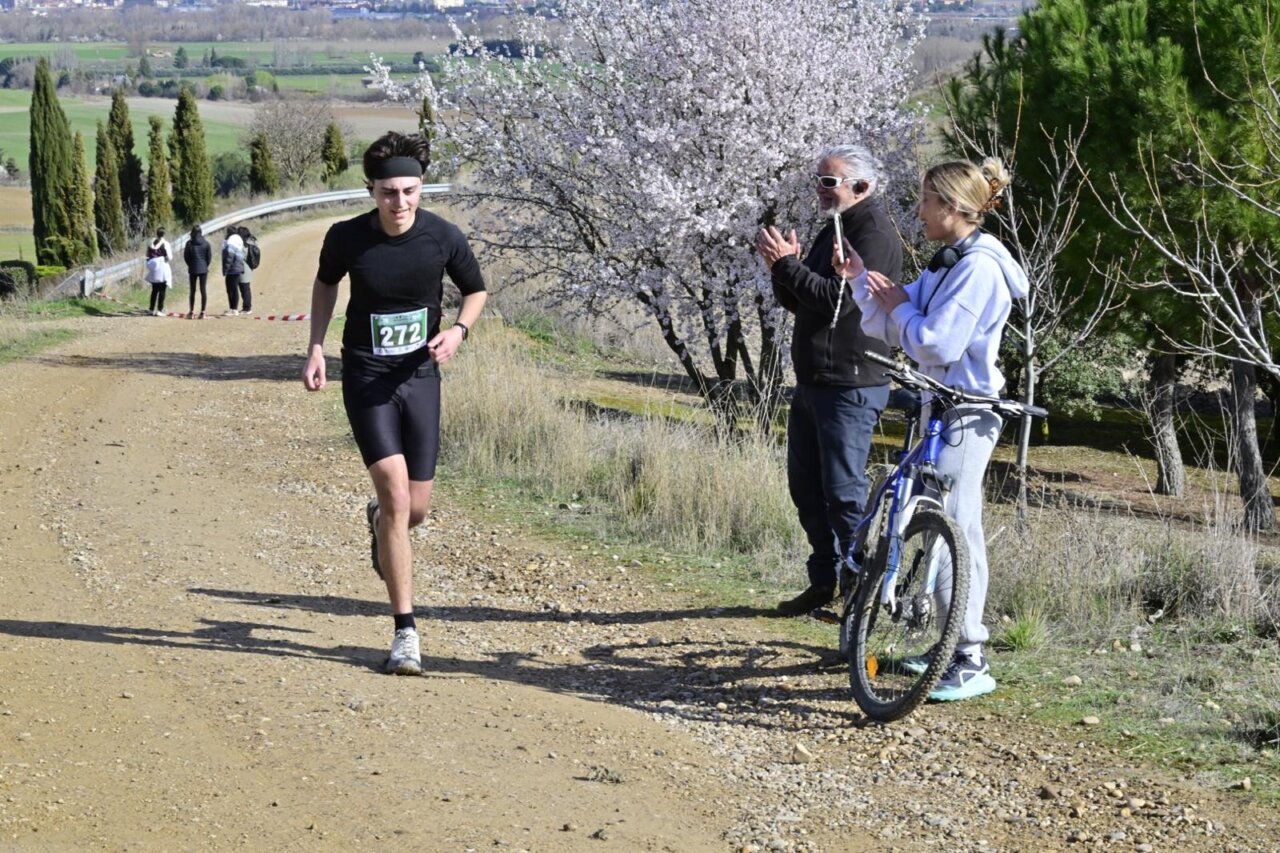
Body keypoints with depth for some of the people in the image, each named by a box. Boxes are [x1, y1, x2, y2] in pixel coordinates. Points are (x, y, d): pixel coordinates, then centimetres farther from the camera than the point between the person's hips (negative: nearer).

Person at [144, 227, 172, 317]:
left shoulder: (151, 243, 5)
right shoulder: (165, 243, -10)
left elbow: (147, 255, 10)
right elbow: (169, 257, -10)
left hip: (153, 269, 5)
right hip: (163, 268, -5)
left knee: (154, 290, 15)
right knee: (162, 291, 0)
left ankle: (152, 309, 17)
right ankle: (159, 310, -4)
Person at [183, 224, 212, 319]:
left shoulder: (189, 243, -5)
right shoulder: (206, 243, -3)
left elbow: (185, 256, -2)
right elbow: (209, 256, -1)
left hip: (193, 269, -1)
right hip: (203, 269, 1)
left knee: (192, 291, 7)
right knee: (203, 291, 3)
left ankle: (191, 312, 4)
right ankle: (202, 312, 0)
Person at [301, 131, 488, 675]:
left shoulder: (443, 237, -9)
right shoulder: (347, 237, -10)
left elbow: (476, 290, 9)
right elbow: (325, 283, 12)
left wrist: (459, 330, -10)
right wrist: (316, 348, 3)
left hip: (420, 376, 2)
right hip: (366, 379, -2)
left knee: (416, 509, 6)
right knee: (396, 496, -16)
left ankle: (378, 521, 48)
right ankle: (406, 634, -9)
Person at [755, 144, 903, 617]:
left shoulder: (875, 235, -13)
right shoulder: (833, 230, 17)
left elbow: (839, 300, -23)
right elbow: (796, 302, 17)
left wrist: (788, 264, -18)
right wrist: (782, 267, -2)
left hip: (850, 386, -10)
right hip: (813, 380, 10)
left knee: (844, 490, -7)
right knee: (806, 486, 14)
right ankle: (824, 581, 23)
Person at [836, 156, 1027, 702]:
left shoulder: (980, 268, -16)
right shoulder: (945, 264, 14)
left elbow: (936, 344, -22)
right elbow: (885, 329, 15)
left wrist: (899, 306, -7)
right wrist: (861, 280, 3)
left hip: (966, 415, -10)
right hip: (940, 409, 10)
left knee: (956, 532, -10)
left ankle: (971, 663, -7)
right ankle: (949, 646, 23)